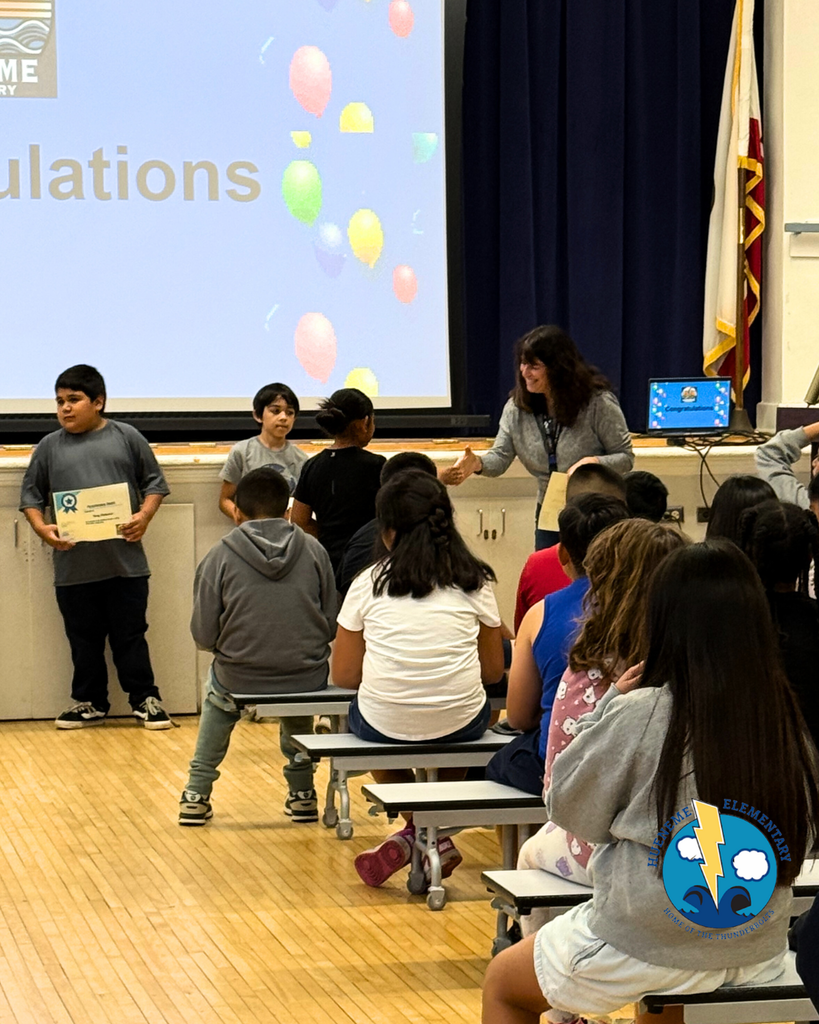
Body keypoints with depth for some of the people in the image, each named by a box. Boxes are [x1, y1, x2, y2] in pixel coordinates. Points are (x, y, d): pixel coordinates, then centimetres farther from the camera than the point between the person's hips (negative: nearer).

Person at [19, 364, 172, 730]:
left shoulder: (127, 438, 4)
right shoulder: (49, 447, 6)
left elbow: (154, 482, 7)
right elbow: (31, 495, 10)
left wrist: (144, 515, -9)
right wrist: (40, 527, -6)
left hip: (125, 560, -2)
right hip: (73, 566, 2)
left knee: (130, 635, 5)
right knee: (84, 639, 11)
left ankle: (145, 699, 14)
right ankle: (89, 703, 22)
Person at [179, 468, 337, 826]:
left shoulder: (220, 556, -6)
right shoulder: (313, 551, -1)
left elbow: (204, 635, -6)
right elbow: (331, 625, 2)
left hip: (240, 681, -1)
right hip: (308, 681, 1)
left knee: (216, 688, 36)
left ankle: (196, 796, 33)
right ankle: (302, 793, 41)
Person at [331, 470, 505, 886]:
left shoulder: (369, 584, 1)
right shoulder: (474, 582, 4)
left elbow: (344, 675, 5)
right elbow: (493, 671, 10)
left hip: (385, 724, -1)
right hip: (462, 724, 1)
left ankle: (421, 830, 16)